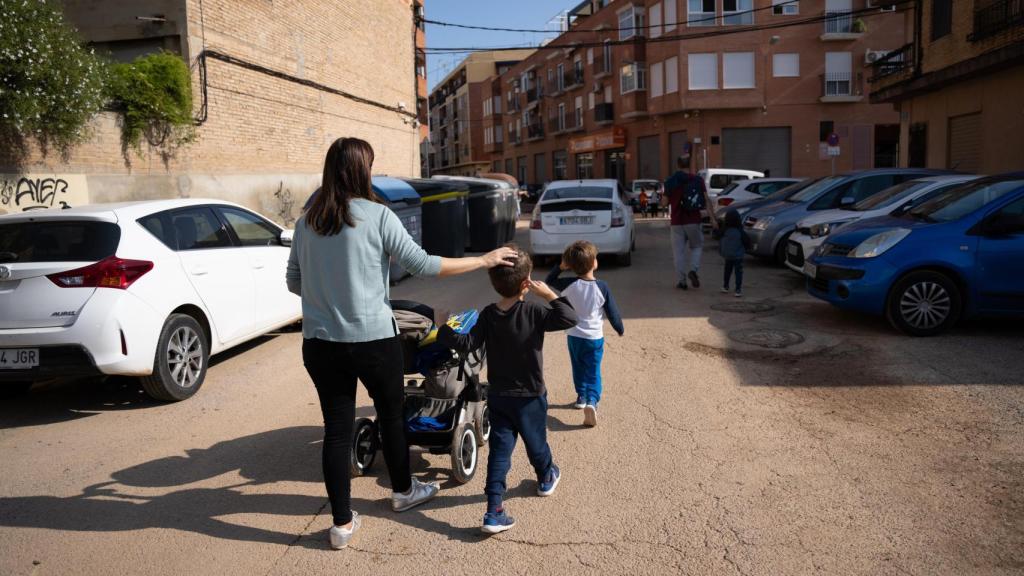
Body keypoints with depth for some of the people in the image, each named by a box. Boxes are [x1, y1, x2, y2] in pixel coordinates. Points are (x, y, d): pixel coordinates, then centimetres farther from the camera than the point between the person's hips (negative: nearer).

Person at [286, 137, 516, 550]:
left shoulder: (306, 222, 4)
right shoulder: (376, 215, -10)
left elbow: (293, 282, 11)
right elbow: (422, 265, -11)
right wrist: (483, 261, -3)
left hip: (320, 342, 4)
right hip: (372, 340, -4)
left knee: (336, 428, 10)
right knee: (391, 415, 18)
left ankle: (342, 523, 17)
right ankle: (402, 491, 38)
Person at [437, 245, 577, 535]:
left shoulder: (488, 315, -8)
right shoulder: (533, 313, -20)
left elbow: (467, 344, -10)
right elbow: (569, 318, -27)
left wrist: (443, 328, 2)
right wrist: (549, 295, -19)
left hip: (498, 397, 3)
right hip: (530, 397, -3)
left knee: (499, 449, 4)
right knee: (536, 441, 21)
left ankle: (494, 511, -3)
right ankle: (546, 478, 49)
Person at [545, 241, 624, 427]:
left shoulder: (570, 285, -12)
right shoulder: (602, 287, -15)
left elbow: (549, 280, 7)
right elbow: (612, 312, -6)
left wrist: (560, 266, -2)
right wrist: (620, 329, 10)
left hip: (574, 336, 2)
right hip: (595, 338, -2)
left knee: (578, 369, 22)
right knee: (593, 372, 3)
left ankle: (581, 396, 34)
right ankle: (592, 401, -15)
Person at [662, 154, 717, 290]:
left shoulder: (670, 182, 0)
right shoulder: (697, 180, -1)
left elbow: (664, 203, 0)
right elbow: (707, 200, -6)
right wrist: (713, 219, -5)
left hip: (676, 222, 0)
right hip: (693, 221, 0)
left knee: (679, 251, 7)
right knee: (696, 246, 17)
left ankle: (681, 280, 5)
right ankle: (693, 270, -6)